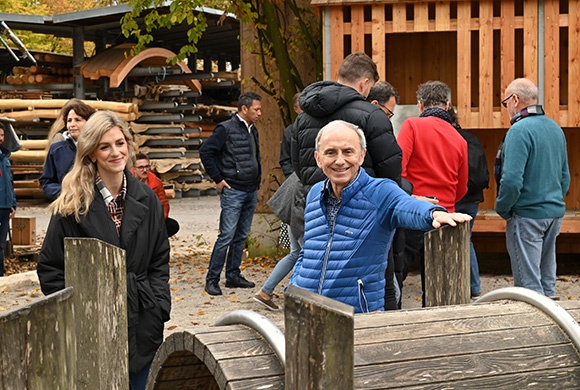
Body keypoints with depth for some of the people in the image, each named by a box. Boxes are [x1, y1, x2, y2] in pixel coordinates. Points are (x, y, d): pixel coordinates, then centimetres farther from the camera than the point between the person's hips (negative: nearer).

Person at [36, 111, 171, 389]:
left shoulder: (146, 199, 6)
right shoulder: (73, 204, -7)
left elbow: (159, 262, 11)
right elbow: (50, 268, -4)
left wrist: (159, 307, 0)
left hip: (141, 324, 4)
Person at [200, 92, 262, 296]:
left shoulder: (253, 131, 13)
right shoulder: (226, 129, -10)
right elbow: (205, 151, -13)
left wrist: (257, 180, 14)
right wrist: (218, 179, -12)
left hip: (251, 191, 8)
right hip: (233, 191, -8)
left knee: (241, 236, 10)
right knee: (227, 236, -10)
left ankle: (233, 275, 18)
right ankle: (212, 279, -5)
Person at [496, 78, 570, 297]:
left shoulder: (520, 130, -17)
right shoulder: (555, 129, 10)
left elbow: (512, 180, -24)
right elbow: (565, 177, 18)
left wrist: (502, 209, -9)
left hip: (527, 216, -8)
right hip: (555, 213, 8)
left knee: (528, 284, -2)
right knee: (547, 281, 15)